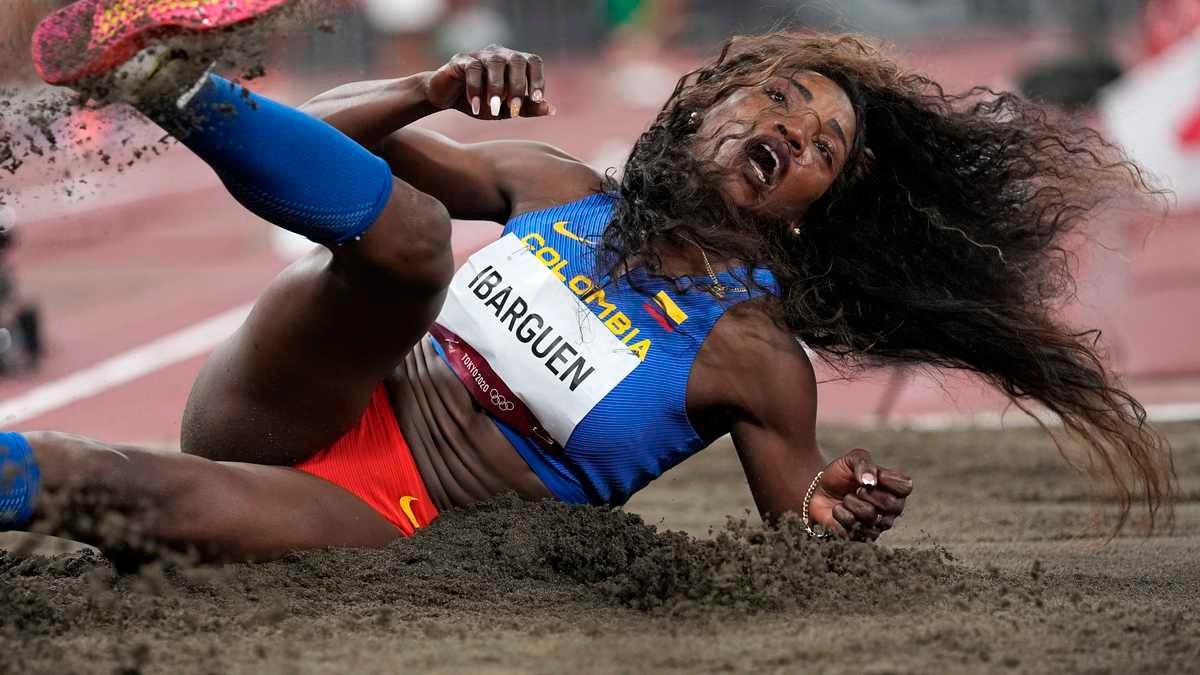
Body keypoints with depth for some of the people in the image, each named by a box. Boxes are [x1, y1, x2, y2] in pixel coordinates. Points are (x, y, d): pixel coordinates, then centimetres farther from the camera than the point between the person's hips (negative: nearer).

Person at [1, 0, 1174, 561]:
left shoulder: (757, 361, 3)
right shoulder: (559, 190, 12)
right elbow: (333, 131, 13)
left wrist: (836, 519, -21)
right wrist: (435, 94, -10)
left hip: (385, 530, -2)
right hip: (295, 414, 2)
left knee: (186, 503, -37)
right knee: (406, 227, -26)